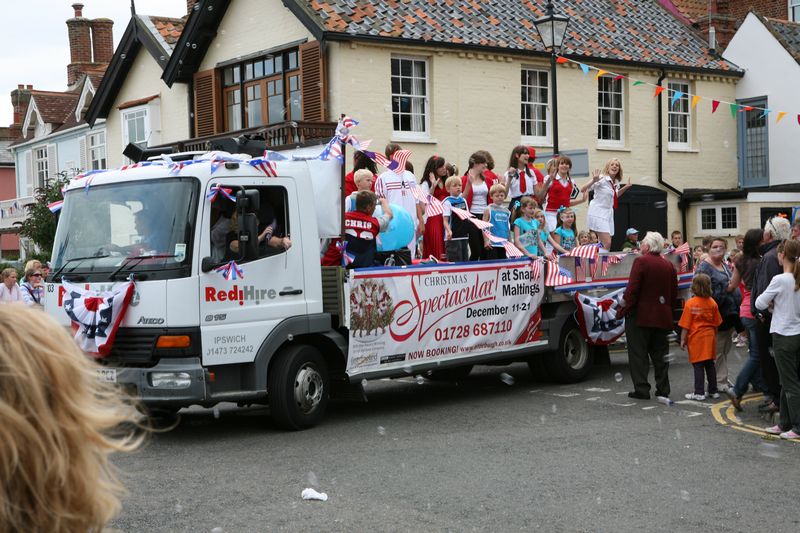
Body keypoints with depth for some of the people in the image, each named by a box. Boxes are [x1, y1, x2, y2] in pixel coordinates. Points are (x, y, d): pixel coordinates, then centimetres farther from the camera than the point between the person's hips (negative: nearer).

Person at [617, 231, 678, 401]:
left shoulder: (641, 261, -11)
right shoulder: (669, 265, 10)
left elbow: (632, 289, -16)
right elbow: (674, 293, 13)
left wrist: (623, 309, -10)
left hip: (640, 316, -6)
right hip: (662, 317, 6)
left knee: (638, 354, 1)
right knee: (660, 354, 12)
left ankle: (641, 389, -1)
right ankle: (663, 390, 14)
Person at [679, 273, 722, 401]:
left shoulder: (690, 303, -12)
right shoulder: (712, 303, 2)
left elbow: (685, 325, -10)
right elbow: (716, 323, 10)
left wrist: (683, 339, -4)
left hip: (696, 338, -5)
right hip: (709, 336, 5)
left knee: (698, 366, -2)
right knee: (710, 364, 12)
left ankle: (699, 393, -1)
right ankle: (713, 391, 17)